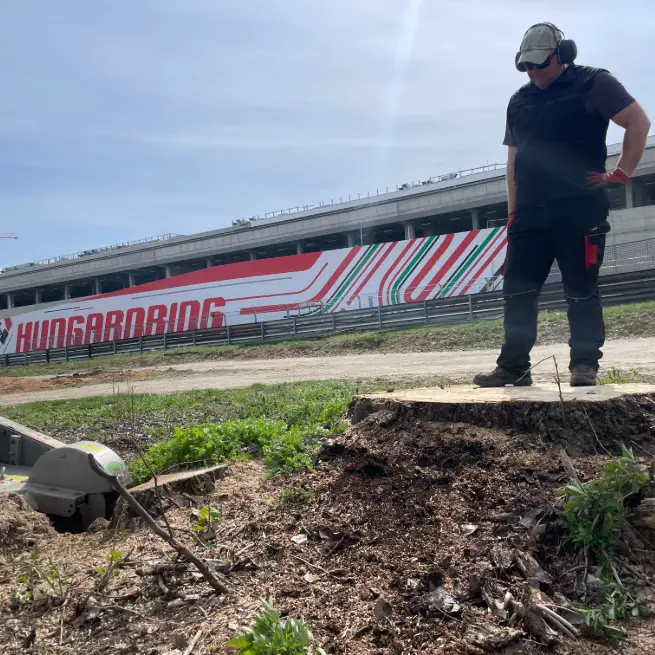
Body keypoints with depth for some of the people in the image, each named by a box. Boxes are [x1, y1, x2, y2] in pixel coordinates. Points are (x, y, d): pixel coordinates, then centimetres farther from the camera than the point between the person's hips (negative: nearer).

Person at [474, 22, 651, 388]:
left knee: (581, 291, -2)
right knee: (518, 290, 0)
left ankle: (585, 365, 9)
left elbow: (639, 121, 1)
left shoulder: (593, 83, 2)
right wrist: (513, 210, 14)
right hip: (531, 213, 5)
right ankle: (513, 367, 6)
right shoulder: (519, 102, 19)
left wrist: (622, 173, -5)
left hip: (580, 208, -5)